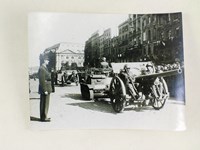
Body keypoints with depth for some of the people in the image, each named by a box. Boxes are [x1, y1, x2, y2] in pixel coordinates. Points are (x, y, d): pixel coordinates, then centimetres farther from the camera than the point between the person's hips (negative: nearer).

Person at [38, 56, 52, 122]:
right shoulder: (42, 69, -17)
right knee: (44, 103, -4)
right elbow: (42, 80, -21)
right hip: (45, 88, -10)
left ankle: (44, 116, 23)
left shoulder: (44, 68, 15)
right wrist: (45, 90, -22)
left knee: (45, 103, 15)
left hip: (46, 88, 10)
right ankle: (43, 118, 2)